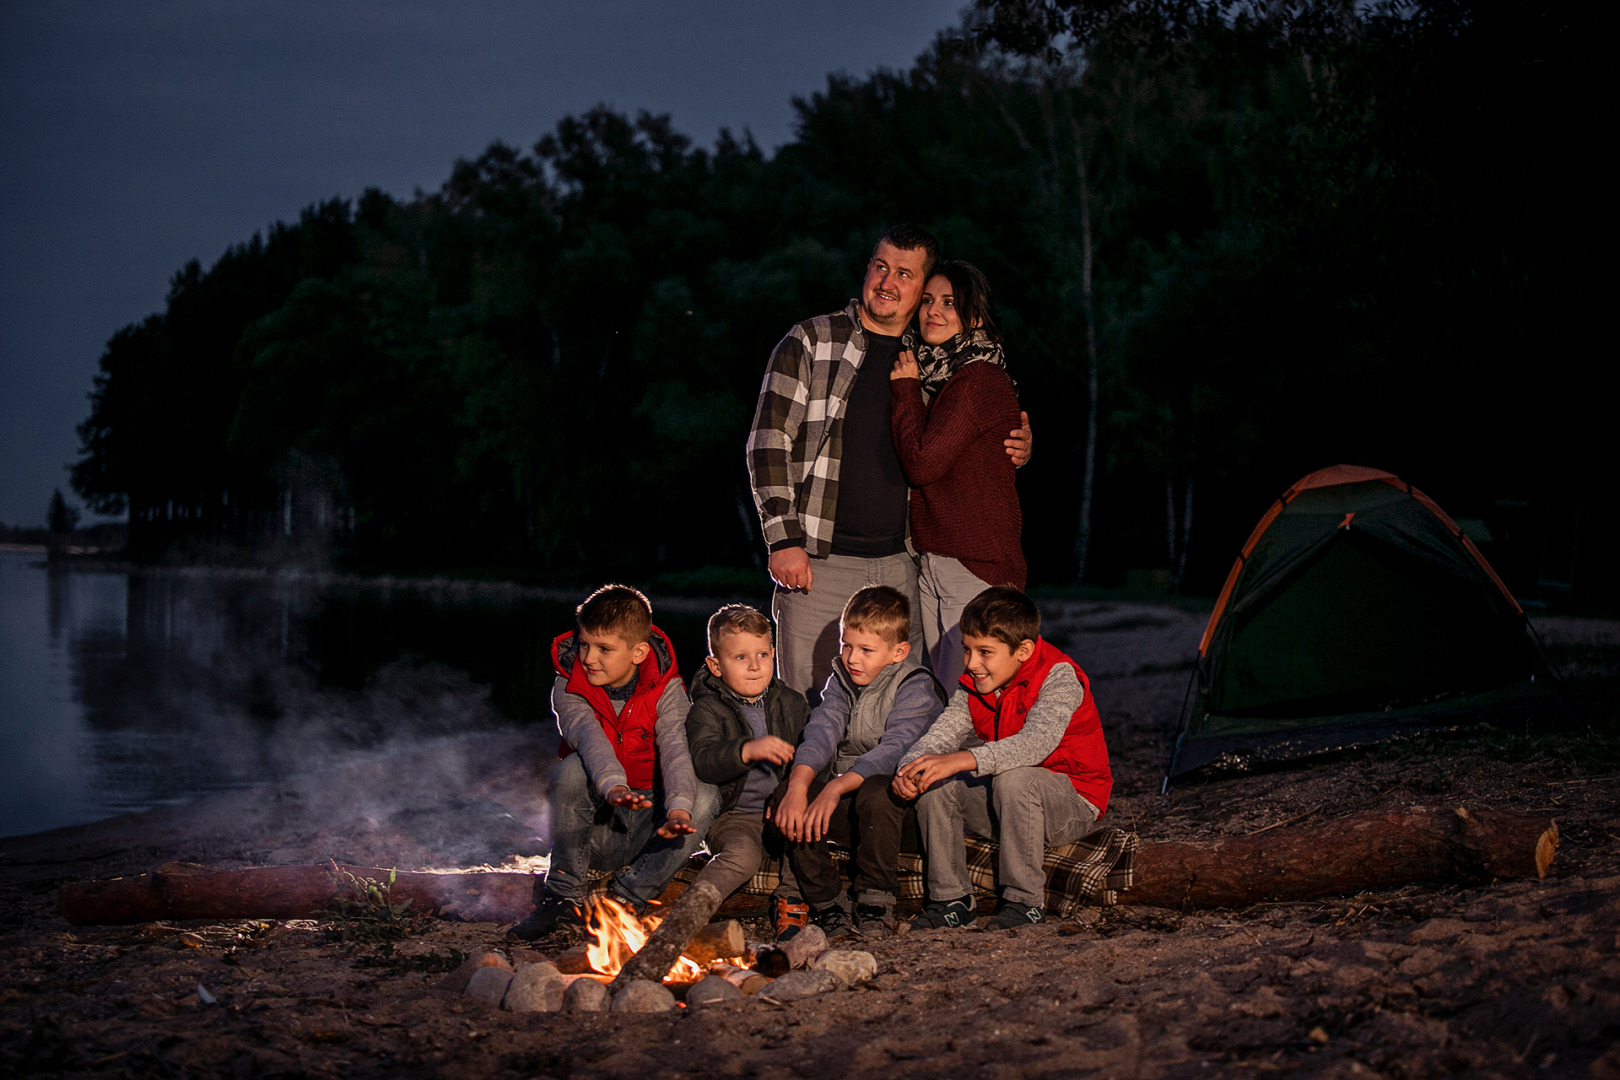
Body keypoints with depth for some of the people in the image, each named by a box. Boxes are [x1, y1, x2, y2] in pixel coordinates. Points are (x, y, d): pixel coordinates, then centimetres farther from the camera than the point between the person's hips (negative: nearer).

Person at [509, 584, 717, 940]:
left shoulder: (666, 689, -7)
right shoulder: (568, 688, -8)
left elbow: (674, 749, -23)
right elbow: (589, 736, -28)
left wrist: (678, 808, -43)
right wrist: (612, 786, -49)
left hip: (647, 830, 1)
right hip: (593, 830, -1)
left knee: (706, 795, -26)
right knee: (574, 767, -29)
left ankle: (626, 897, -22)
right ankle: (563, 896, -20)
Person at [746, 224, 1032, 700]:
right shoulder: (811, 341, 2)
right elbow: (768, 442, -3)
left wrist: (1014, 451, 6)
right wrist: (784, 539, -11)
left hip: (898, 565, 4)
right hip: (817, 561, -3)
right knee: (802, 705, -3)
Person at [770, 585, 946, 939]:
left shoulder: (916, 688, -10)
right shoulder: (841, 682, 8)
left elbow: (894, 751, -26)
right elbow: (821, 731, -10)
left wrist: (836, 787, -38)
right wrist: (798, 784, -29)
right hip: (845, 806, 5)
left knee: (875, 792, -37)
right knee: (785, 794, -19)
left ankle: (875, 901, -18)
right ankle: (827, 905, -11)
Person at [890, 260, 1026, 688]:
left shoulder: (980, 380, -14)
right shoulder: (933, 375, 15)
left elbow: (921, 462, -19)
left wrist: (904, 388, -7)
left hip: (977, 566, -9)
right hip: (930, 563, 9)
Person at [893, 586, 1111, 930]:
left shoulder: (1059, 678, -21)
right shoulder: (973, 687, 2)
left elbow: (1037, 742, -39)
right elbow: (943, 733, -11)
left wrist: (962, 761, -50)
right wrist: (910, 766, -35)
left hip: (1073, 802, -7)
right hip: (1004, 802, 7)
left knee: (1014, 779, -36)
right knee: (934, 784, -13)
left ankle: (1025, 900, -21)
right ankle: (951, 898, -2)